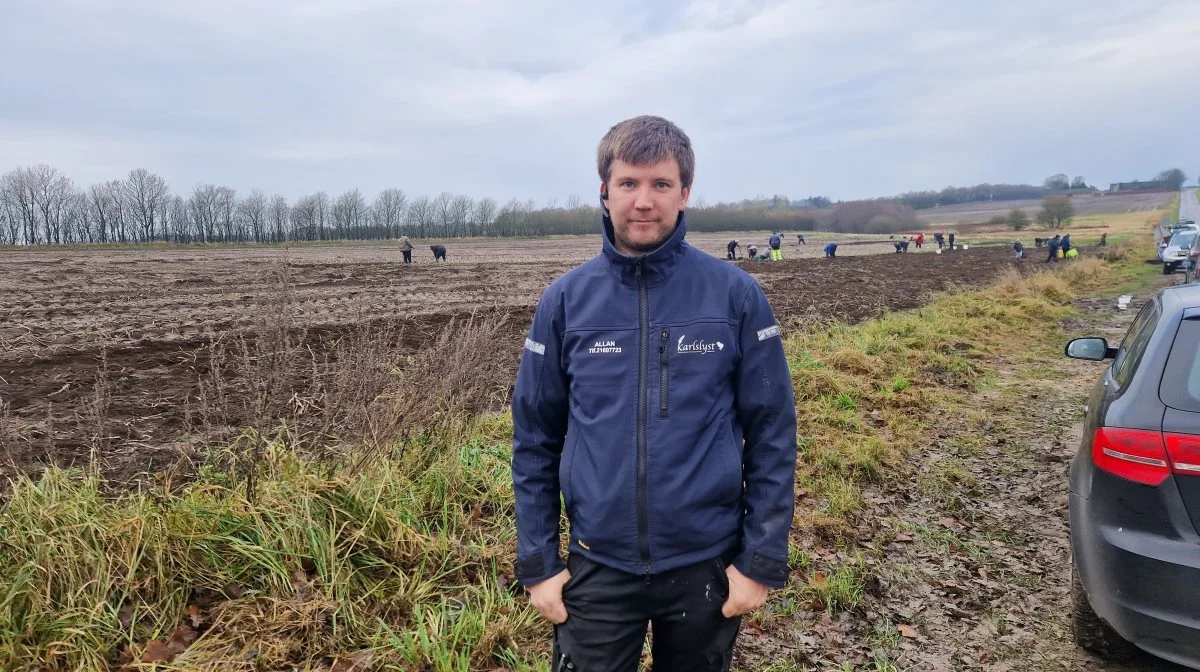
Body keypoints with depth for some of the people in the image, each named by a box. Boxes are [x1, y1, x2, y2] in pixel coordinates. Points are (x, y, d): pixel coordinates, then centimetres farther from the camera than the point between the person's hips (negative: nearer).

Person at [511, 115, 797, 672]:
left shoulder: (736, 294, -8)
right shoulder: (564, 299, -4)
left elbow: (772, 434, -4)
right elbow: (534, 439, 1)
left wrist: (763, 560, -5)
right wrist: (537, 563, 0)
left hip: (707, 565, 0)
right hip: (597, 568, 1)